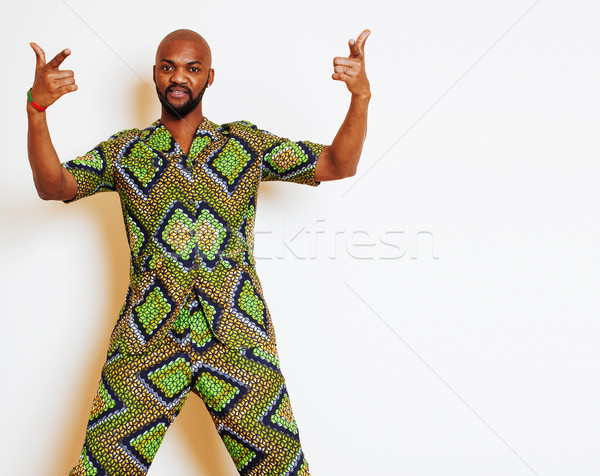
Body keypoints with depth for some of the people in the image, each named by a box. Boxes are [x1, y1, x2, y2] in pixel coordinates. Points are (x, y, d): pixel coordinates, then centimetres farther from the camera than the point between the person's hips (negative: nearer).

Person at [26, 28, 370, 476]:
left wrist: (361, 96, -10)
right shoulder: (125, 150, 12)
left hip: (238, 339, 0)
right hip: (146, 340, 0)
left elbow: (338, 165, 7)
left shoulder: (247, 143, 11)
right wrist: (37, 108, -16)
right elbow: (53, 185, 0)